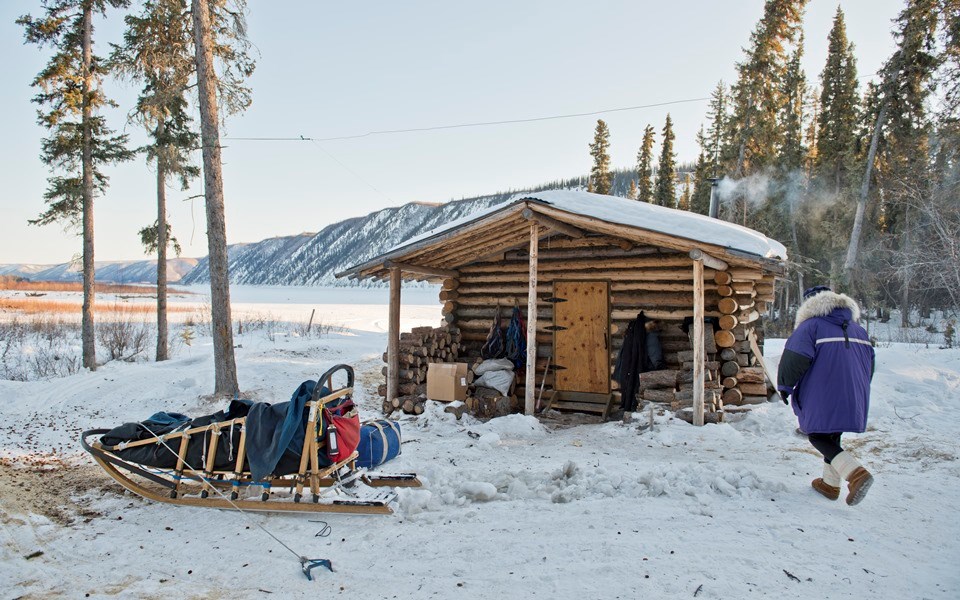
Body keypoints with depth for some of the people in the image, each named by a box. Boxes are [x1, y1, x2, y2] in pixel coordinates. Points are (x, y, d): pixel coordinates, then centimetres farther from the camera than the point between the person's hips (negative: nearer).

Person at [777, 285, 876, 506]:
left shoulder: (810, 326, -7)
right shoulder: (858, 329, 15)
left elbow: (795, 359, -14)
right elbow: (870, 361, 19)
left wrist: (785, 386, -2)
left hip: (822, 399, -7)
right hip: (853, 399, 7)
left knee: (818, 437, 1)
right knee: (832, 437, 20)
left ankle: (856, 473, -19)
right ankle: (831, 484, 25)